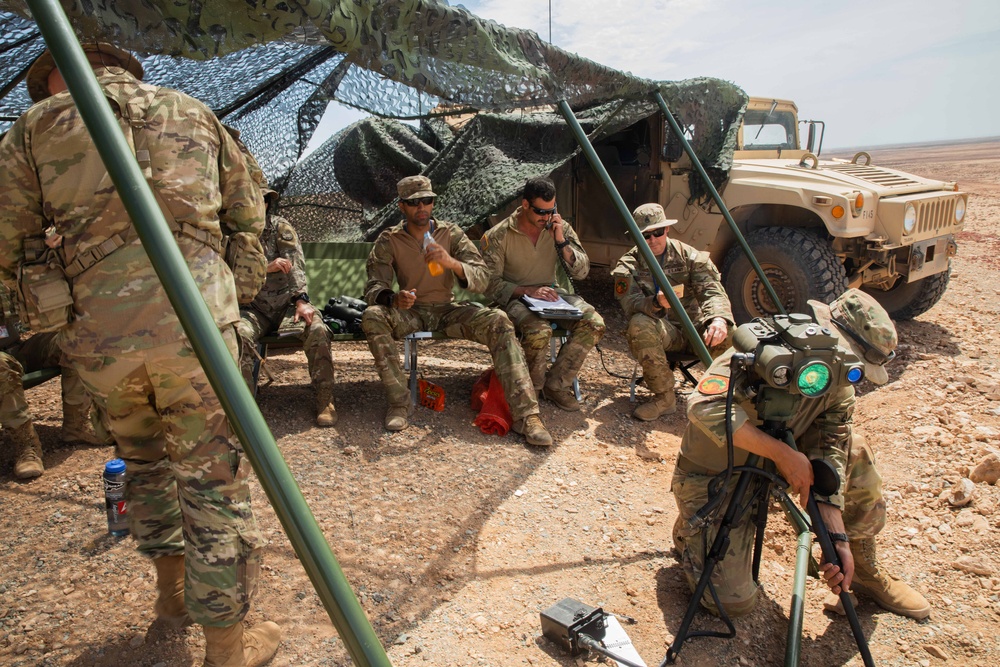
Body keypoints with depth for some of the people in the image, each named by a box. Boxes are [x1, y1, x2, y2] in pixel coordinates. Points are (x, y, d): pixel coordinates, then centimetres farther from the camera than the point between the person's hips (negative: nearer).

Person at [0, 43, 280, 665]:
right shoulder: (192, 111, 18)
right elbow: (251, 217, 23)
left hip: (100, 332, 2)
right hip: (194, 320, -1)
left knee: (146, 458, 25)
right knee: (215, 478, 5)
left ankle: (173, 589, 40)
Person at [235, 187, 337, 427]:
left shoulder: (281, 227, 4)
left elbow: (295, 264, -9)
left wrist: (301, 300, -25)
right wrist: (266, 268, -20)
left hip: (287, 302, 0)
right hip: (254, 308, 0)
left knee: (317, 329, -29)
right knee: (239, 333, -33)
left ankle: (325, 401, -17)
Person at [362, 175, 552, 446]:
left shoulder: (452, 233, 0)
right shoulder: (389, 240, -1)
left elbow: (481, 280, -9)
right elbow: (373, 288, -9)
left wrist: (452, 263, -30)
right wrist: (394, 298, -33)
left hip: (447, 310, 0)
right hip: (410, 312, 0)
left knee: (498, 321, -27)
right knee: (372, 317, -32)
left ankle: (525, 414, -31)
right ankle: (399, 402, -23)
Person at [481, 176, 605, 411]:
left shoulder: (560, 228, -1)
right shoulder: (498, 236, -11)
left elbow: (582, 272, -2)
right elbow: (490, 284, -12)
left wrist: (561, 241, -16)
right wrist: (528, 291, -25)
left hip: (549, 293, 5)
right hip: (514, 297, -4)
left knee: (594, 323, -22)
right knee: (539, 330, -37)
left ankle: (557, 384, -9)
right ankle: (533, 389, -8)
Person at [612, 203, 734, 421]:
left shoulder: (689, 256, 1)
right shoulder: (629, 265, -1)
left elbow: (711, 290, -12)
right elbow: (631, 305, -16)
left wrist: (719, 318, -35)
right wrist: (656, 303, -40)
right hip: (661, 331, -1)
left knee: (727, 333, -30)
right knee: (640, 325, -35)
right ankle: (664, 397, -20)